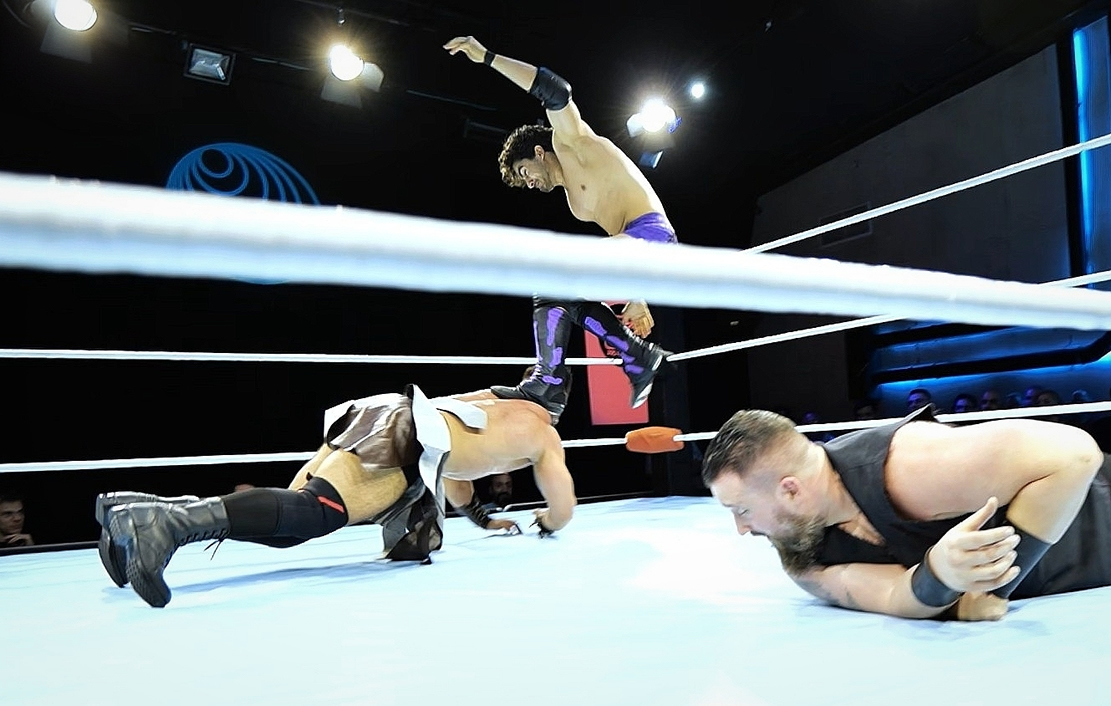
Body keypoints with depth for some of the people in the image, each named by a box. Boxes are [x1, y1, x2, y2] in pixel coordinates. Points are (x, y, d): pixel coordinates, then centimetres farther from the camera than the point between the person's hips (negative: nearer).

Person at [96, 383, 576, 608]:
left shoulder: (487, 399, 40)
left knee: (296, 509, 1)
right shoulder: (541, 432, 21)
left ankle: (133, 508, -9)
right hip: (410, 438, -8)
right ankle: (167, 520, -43)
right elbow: (564, 508, 22)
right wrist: (545, 525, 45)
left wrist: (481, 519, 62)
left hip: (385, 413, 8)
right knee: (308, 512, -23)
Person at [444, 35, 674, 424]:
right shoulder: (575, 201, 27)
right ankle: (639, 356, 12)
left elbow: (557, 91, -14)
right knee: (572, 299, 17)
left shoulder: (572, 144, 5)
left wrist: (488, 57, -11)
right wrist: (636, 301, 27)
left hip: (651, 236, -10)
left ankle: (548, 385, -16)